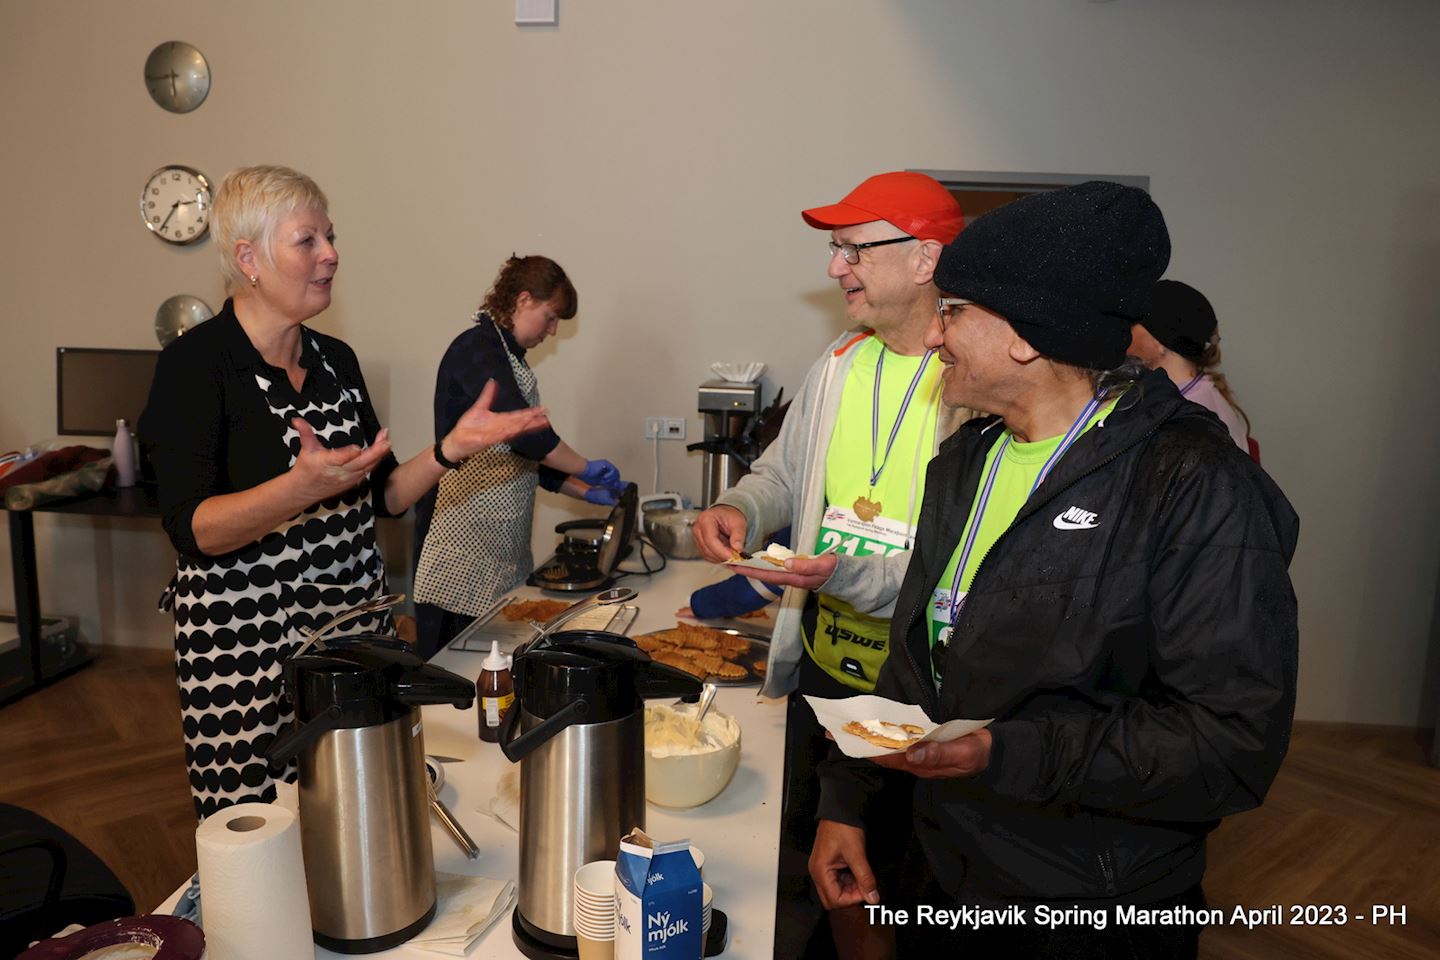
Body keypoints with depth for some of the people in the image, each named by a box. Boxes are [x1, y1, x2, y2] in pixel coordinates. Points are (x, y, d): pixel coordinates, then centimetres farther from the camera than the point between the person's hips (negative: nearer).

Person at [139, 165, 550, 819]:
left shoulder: (337, 360, 8)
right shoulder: (197, 363, -10)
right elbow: (192, 530, -18)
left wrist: (452, 448, -4)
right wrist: (304, 485, -34)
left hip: (355, 621, 6)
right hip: (248, 640, -5)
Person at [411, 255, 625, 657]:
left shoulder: (508, 355, 19)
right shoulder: (478, 348, -10)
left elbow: (527, 457, 20)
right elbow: (521, 432, -23)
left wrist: (587, 491, 12)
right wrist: (587, 468, -11)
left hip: (501, 538, 9)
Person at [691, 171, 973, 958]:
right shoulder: (841, 363, 3)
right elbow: (783, 473, 14)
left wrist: (850, 574, -31)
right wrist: (741, 510, -6)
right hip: (821, 666, 7)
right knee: (809, 863, 25)